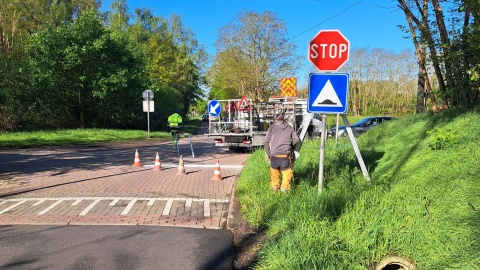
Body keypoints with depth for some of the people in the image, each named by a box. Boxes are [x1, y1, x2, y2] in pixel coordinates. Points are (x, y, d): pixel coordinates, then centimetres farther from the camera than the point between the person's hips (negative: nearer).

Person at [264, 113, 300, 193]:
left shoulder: (272, 127, 7)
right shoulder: (289, 127, 10)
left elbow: (266, 142, 3)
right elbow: (296, 139, 3)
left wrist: (268, 153, 11)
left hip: (274, 154, 1)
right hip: (286, 154, 0)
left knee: (274, 171, 18)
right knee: (287, 172, 9)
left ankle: (274, 186, 24)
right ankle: (284, 188, 3)